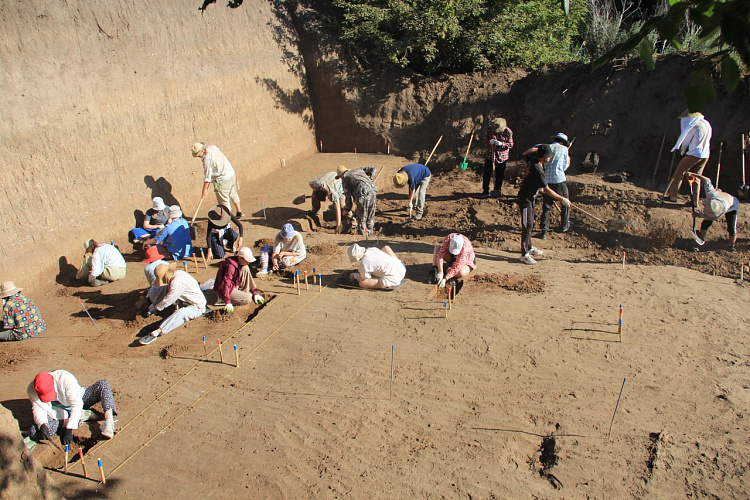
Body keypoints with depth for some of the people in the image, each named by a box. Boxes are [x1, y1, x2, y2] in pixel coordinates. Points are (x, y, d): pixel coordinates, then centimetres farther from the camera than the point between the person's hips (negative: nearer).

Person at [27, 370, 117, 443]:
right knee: (35, 433, -26)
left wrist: (70, 430, -38)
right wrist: (42, 424, -35)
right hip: (58, 412, 3)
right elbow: (38, 409, -14)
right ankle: (81, 417, -20)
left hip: (79, 400, -3)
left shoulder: (66, 379, -33)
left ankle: (108, 423, -41)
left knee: (103, 384, -29)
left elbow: (77, 404, -34)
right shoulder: (32, 390, -21)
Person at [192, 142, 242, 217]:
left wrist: (204, 191, -12)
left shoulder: (207, 160, -24)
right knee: (233, 194, 23)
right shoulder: (212, 147, -3)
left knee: (223, 200, 3)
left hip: (222, 179, -9)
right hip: (231, 173, 9)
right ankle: (239, 212, 35)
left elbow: (207, 178, -19)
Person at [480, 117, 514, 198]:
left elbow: (510, 145, -6)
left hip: (502, 156, -2)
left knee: (499, 175, 7)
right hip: (490, 154, 2)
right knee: (486, 173, 1)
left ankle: (498, 191, 24)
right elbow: (485, 140, 3)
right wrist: (490, 142, -21)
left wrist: (501, 144, -24)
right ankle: (485, 191, 12)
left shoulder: (508, 132, -12)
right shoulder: (489, 129, -7)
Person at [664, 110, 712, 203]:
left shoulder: (694, 126, -10)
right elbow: (707, 139, 20)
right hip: (705, 155, 7)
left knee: (679, 173, 2)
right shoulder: (707, 124, 12)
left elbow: (685, 141, -3)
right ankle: (695, 200, 12)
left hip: (694, 154, -7)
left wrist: (682, 151, 15)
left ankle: (672, 195, 0)